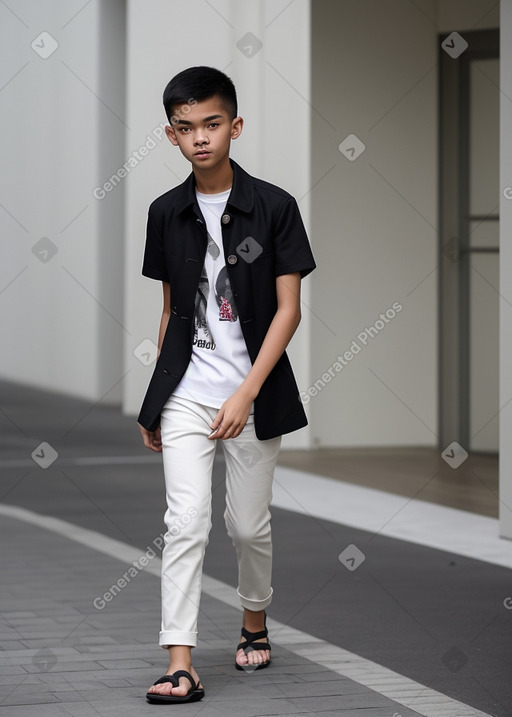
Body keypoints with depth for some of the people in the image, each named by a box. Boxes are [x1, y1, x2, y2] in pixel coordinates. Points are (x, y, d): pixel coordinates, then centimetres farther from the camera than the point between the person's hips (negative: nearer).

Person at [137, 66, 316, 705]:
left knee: (249, 525, 9)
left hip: (255, 393, -1)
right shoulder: (166, 213, 4)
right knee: (187, 521, -10)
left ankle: (255, 623, 36)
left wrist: (246, 393, -15)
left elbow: (288, 310, -7)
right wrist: (157, 399, 15)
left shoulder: (273, 207, -6)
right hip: (185, 391, 2)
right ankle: (181, 667, -12)